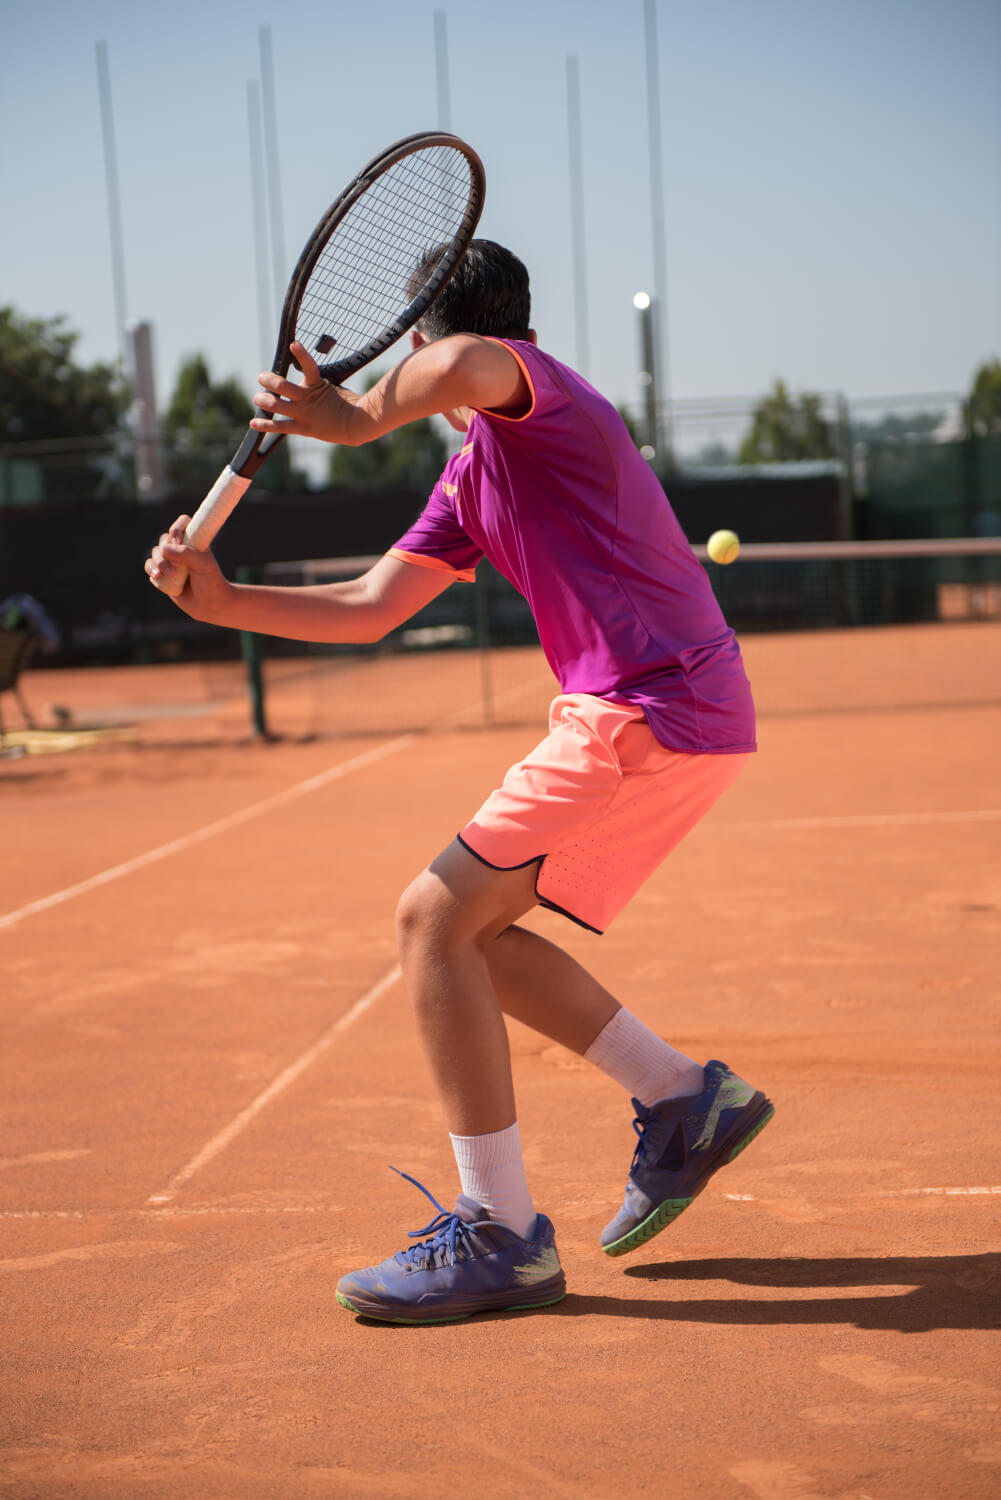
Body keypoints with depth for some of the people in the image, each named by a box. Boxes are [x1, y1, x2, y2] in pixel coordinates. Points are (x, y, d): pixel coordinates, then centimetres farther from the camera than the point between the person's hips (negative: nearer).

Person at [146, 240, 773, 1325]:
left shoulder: (536, 396, -7)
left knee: (434, 918, -9)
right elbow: (369, 608, 18)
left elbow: (462, 364, -35)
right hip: (684, 718, 10)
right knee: (469, 930, 14)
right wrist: (222, 600, 9)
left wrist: (364, 418, -18)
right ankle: (683, 1100, 18)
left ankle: (501, 1235, -4)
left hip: (649, 712, -10)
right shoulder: (475, 472, 22)